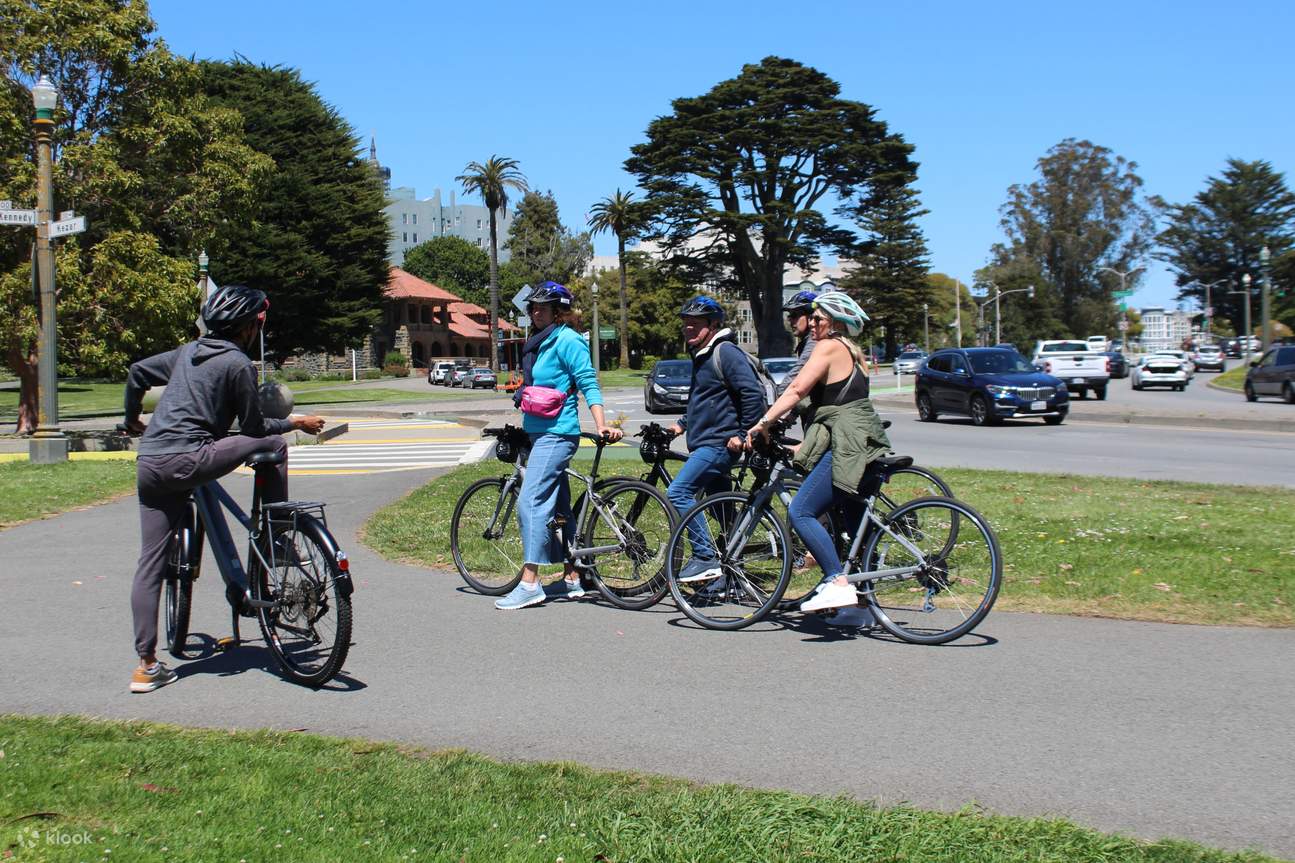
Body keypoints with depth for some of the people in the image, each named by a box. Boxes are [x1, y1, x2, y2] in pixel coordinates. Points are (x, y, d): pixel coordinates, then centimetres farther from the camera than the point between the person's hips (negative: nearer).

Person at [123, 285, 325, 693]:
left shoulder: (188, 351, 20)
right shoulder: (238, 363, -3)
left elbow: (137, 372, 28)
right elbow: (253, 427, 0)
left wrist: (132, 420, 42)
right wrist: (297, 423, 15)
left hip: (149, 464, 8)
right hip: (187, 461, -8)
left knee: (150, 564, 9)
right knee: (272, 444, 8)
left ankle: (147, 666, 9)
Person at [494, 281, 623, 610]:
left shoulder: (567, 340, -9)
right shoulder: (539, 343, 17)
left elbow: (589, 384, -15)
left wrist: (601, 424, -24)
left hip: (556, 433, -10)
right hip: (540, 433, 10)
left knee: (530, 501, -15)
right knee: (558, 507, 11)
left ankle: (529, 583, -14)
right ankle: (572, 578, 17)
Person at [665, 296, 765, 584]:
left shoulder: (726, 352, -13)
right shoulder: (702, 355, 18)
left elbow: (754, 393, -20)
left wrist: (742, 434, -19)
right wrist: (683, 424, 20)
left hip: (719, 443, -10)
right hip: (706, 443, 11)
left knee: (678, 493, -18)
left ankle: (705, 557, -16)